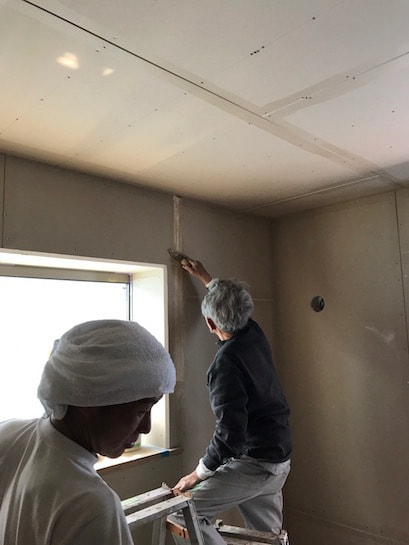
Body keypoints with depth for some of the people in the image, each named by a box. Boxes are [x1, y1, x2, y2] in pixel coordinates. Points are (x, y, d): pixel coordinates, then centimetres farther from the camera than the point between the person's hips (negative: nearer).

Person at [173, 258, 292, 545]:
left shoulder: (225, 364, -24)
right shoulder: (255, 335, 0)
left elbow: (230, 432, -26)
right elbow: (236, 305, 22)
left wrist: (198, 474, -13)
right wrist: (206, 278, 32)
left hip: (255, 463, -9)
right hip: (280, 459, 9)